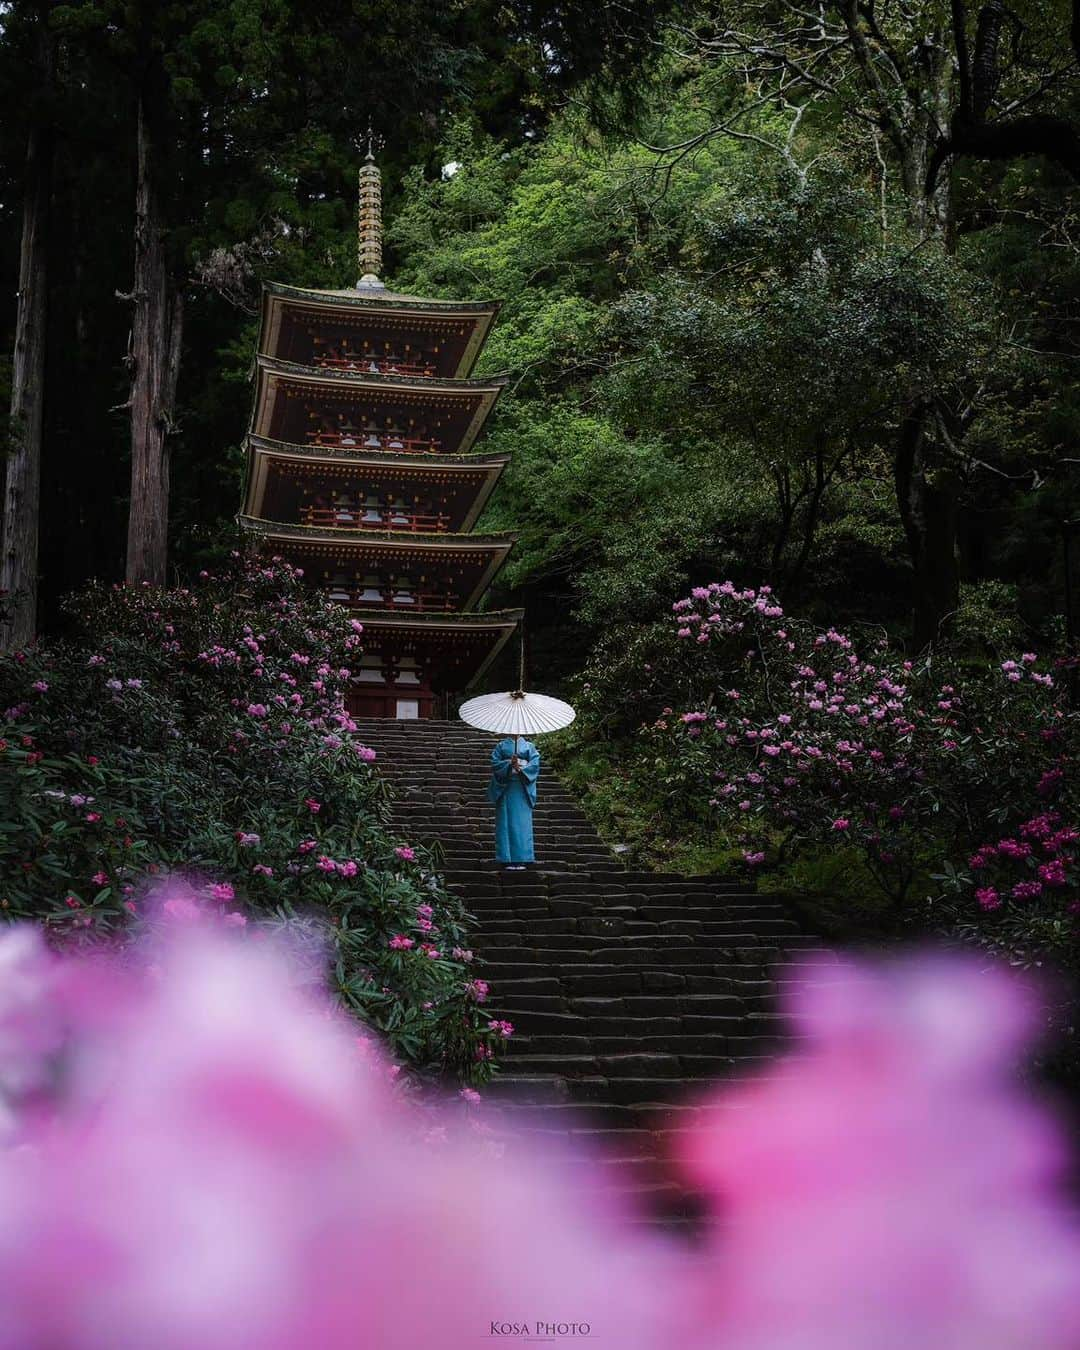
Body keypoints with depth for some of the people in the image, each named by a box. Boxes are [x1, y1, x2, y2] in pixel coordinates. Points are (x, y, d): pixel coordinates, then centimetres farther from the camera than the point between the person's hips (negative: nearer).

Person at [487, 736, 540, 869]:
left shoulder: (529, 746, 13)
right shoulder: (501, 746, 13)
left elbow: (535, 764, 0)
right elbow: (495, 763, 0)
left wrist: (521, 769, -16)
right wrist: (509, 763, -15)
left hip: (523, 787, 0)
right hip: (505, 788, 0)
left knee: (522, 823, -4)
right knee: (506, 822, -5)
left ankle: (521, 860, -4)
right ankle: (509, 860, -5)